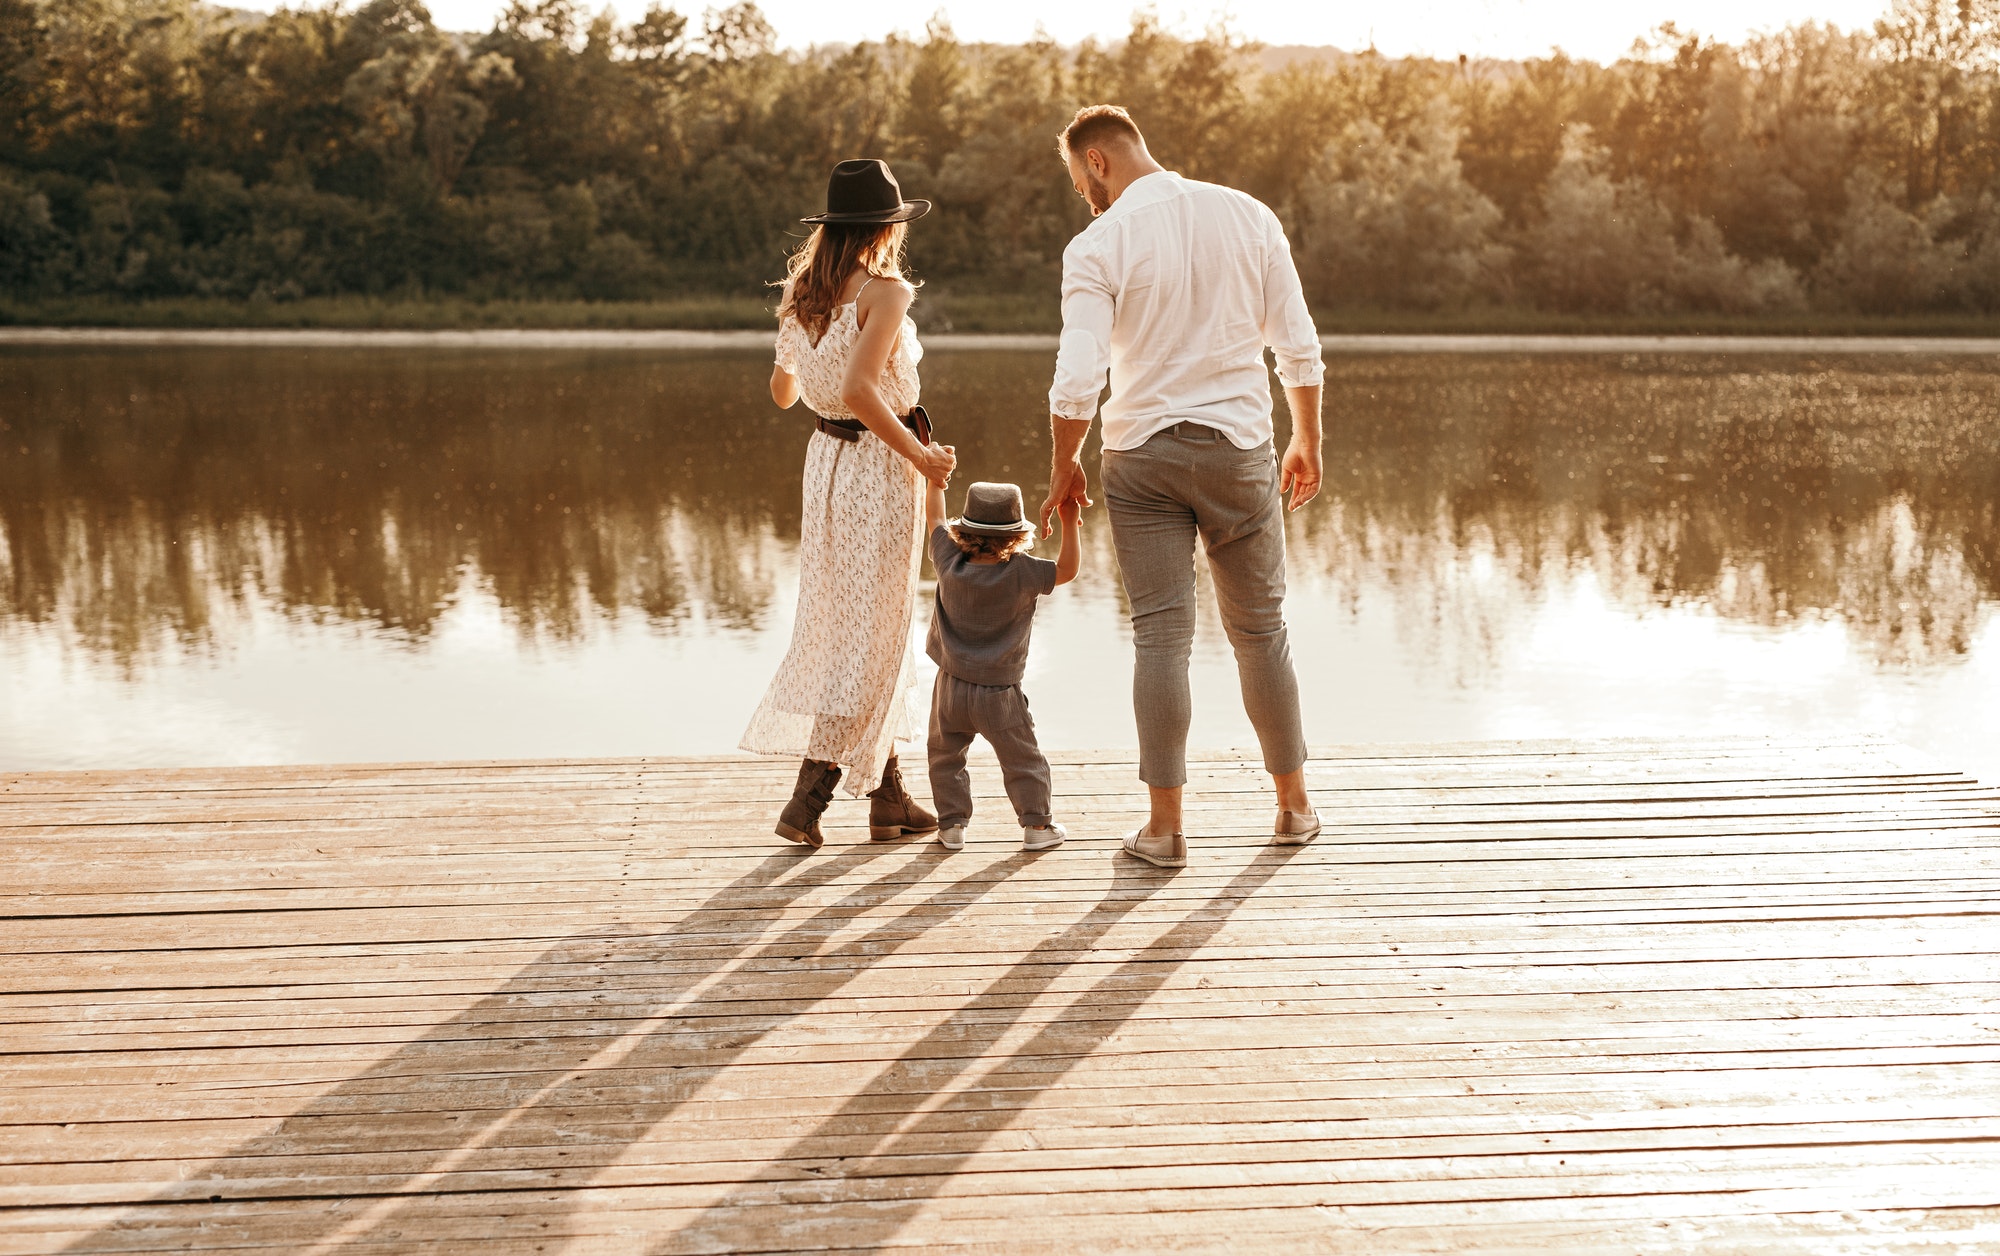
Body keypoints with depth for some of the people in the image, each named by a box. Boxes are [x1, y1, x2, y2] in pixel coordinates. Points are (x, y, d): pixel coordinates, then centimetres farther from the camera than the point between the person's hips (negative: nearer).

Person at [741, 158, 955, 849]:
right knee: (868, 636, 0)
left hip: (827, 456, 8)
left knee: (868, 632, 15)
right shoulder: (885, 291, -16)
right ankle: (807, 798, -1)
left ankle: (889, 797, 21)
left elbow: (782, 391, 16)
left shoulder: (803, 293, 6)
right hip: (878, 464, -8)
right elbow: (860, 390, -26)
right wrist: (921, 455, -17)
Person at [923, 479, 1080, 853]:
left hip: (951, 688, 2)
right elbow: (1067, 569, -4)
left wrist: (936, 478, 17)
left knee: (945, 755, 17)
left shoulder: (950, 564, -7)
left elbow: (935, 518, 8)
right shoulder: (1021, 574, -15)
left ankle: (951, 824, 17)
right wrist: (1070, 523, -5)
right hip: (998, 696, -2)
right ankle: (1036, 825, 15)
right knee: (1023, 760, 12)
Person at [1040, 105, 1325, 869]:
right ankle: (1293, 804, 24)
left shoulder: (1098, 245, -9)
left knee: (1161, 635, 2)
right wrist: (1307, 442, 16)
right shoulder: (1249, 217, 2)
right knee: (1259, 628, 14)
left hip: (1143, 456, -2)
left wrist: (1064, 467, 1)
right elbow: (1300, 350, 4)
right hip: (1239, 447, 3)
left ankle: (1165, 823, 4)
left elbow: (1077, 382, -15)